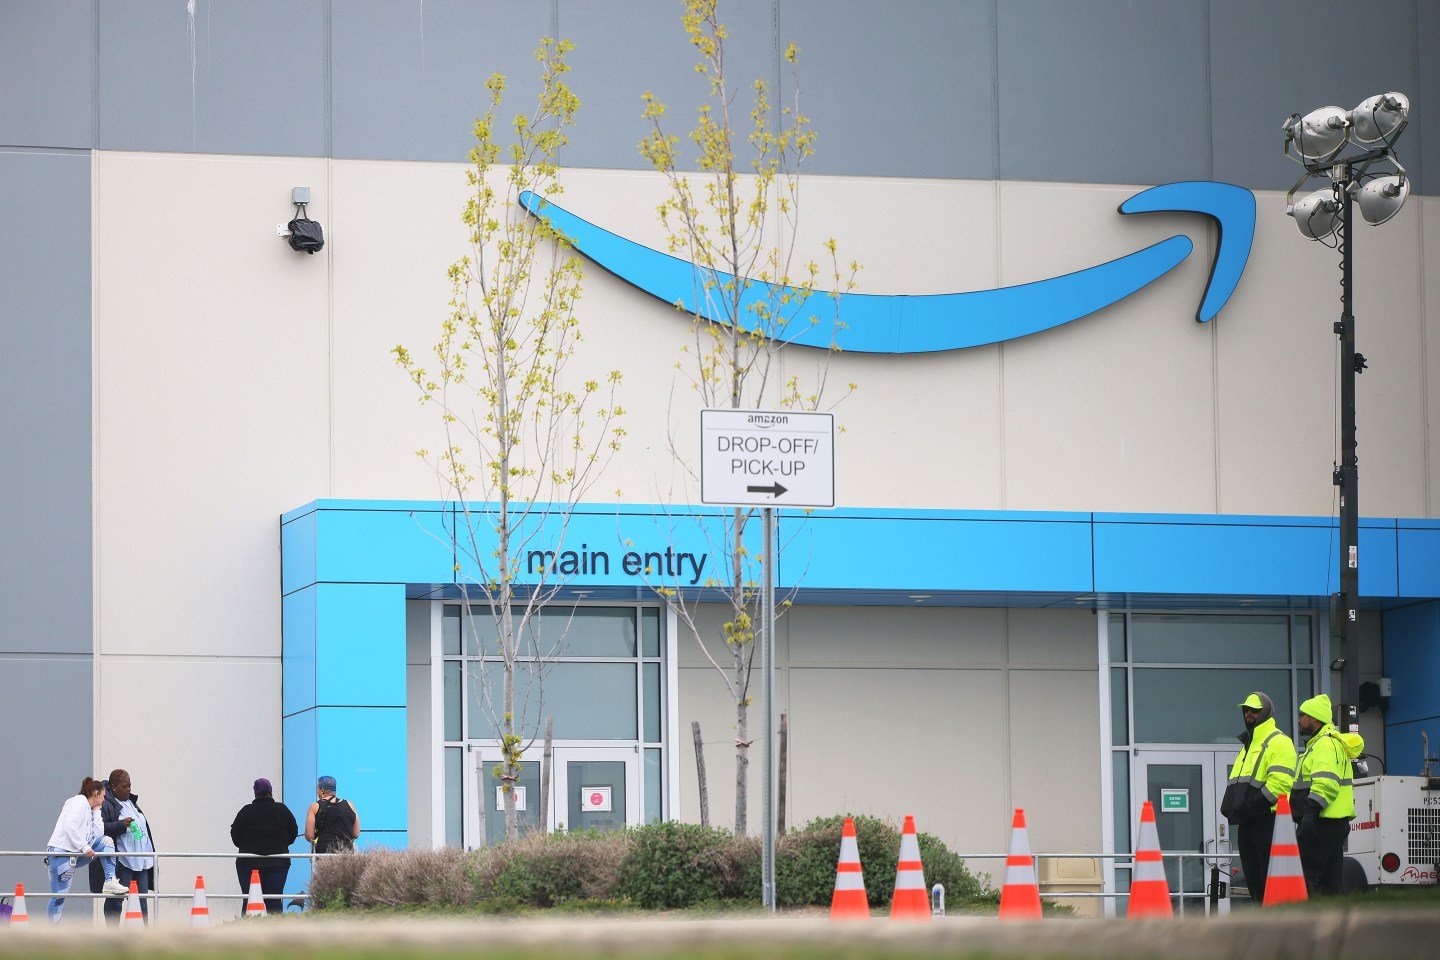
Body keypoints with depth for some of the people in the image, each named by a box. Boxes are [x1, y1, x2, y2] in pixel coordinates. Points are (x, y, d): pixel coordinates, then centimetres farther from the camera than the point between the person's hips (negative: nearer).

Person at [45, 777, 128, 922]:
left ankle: (110, 882, -4)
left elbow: (98, 833, 15)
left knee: (105, 841, 4)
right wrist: (85, 847, -18)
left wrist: (96, 811, 15)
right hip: (61, 852, -9)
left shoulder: (88, 808, 22)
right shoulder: (79, 801, -5)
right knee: (59, 895, -8)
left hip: (75, 853, 9)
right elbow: (69, 827, -19)